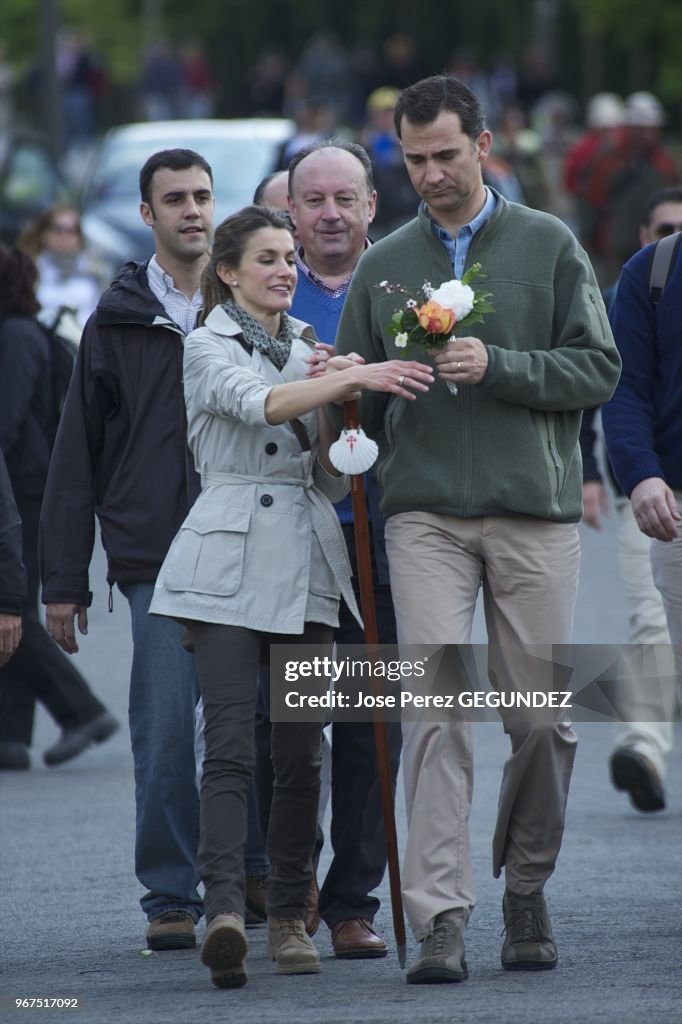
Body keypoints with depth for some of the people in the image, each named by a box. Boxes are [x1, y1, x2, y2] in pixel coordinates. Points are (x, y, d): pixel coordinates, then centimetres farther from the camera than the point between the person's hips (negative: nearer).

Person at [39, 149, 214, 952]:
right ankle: (171, 897, 3)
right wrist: (63, 580, 5)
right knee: (164, 729, -5)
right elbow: (77, 457, 9)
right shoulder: (118, 322, 7)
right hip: (154, 559, -1)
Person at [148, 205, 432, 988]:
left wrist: (337, 416, -4)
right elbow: (258, 402, -23)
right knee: (230, 743, -15)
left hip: (307, 563, 5)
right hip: (230, 560, -5)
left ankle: (289, 917, 13)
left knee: (300, 749, 4)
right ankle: (225, 910, -26)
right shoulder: (209, 347, -1)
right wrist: (349, 379, -35)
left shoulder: (310, 348, 16)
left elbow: (333, 479, 15)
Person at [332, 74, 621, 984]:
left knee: (542, 716, 3)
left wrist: (497, 366, -12)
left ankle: (527, 890, 23)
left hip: (535, 513, 0)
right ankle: (440, 918, -15)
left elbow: (598, 367, 0)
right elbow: (358, 393, 17)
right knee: (435, 708, -12)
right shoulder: (382, 266, 12)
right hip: (426, 515, 0)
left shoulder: (549, 246, 7)